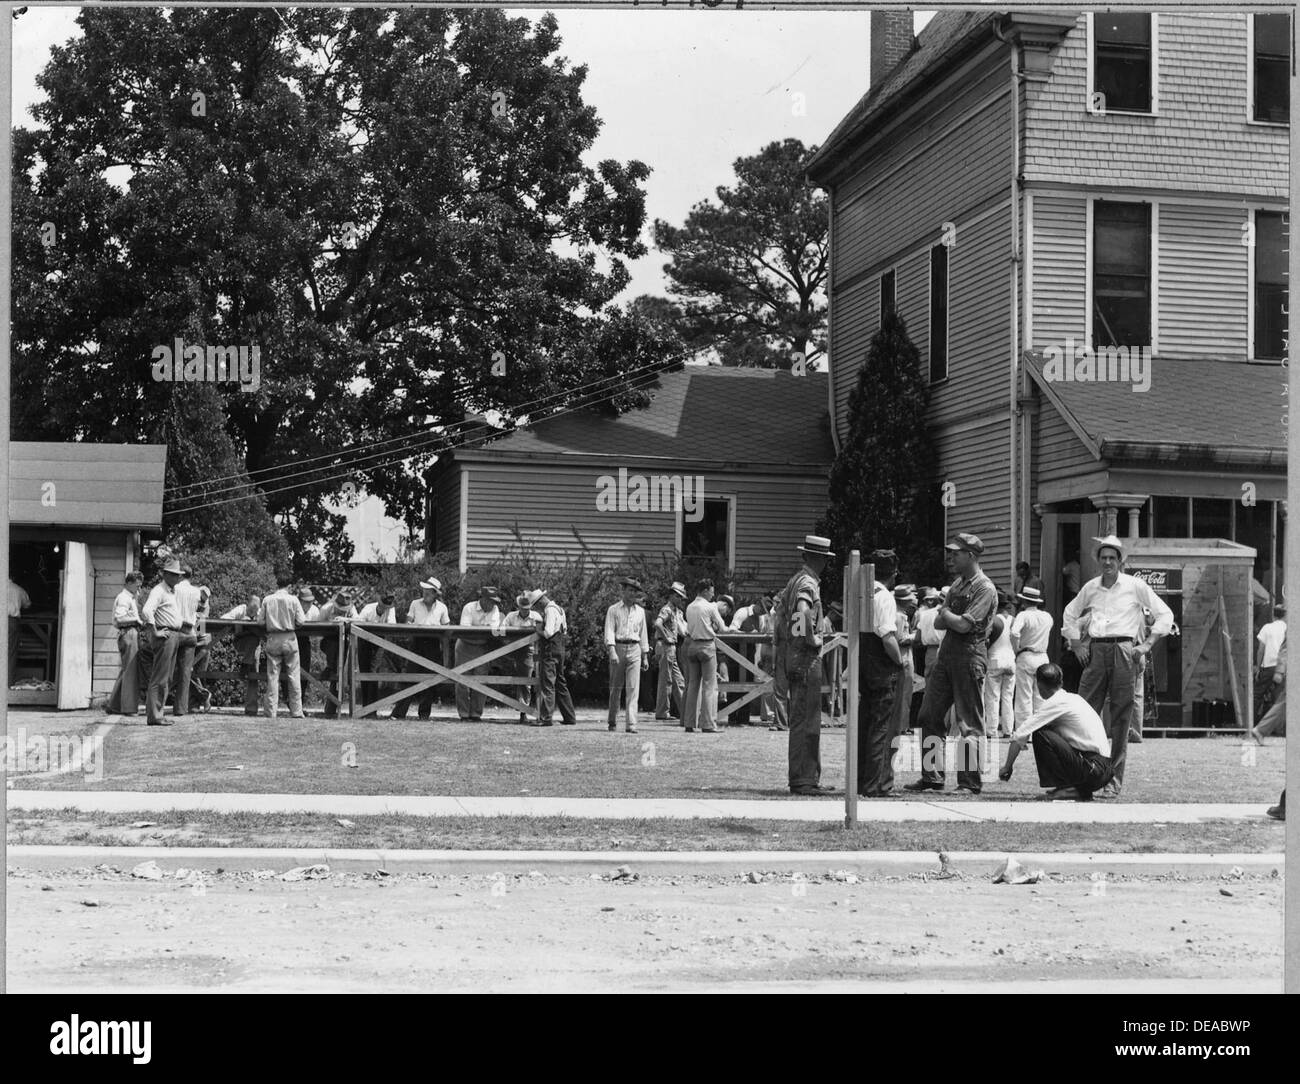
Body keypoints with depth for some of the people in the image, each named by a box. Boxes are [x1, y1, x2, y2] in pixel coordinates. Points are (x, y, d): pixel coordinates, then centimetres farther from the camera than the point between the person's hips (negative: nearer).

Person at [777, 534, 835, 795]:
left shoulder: (794, 581, 17)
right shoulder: (808, 583, -12)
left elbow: (778, 621, 21)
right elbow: (803, 613, -32)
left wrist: (781, 664, 22)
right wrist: (813, 639, -19)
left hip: (791, 656, 10)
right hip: (807, 657, -10)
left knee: (800, 720, 13)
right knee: (806, 722, -8)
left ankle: (806, 778, 18)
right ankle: (803, 780, -7)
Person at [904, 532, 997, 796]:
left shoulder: (985, 588, -11)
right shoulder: (957, 584, 16)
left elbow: (964, 625, -19)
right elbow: (938, 623, 15)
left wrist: (946, 613, -1)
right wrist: (950, 619, -6)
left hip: (969, 657, -9)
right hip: (946, 653, 9)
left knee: (970, 724, -3)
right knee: (929, 716, 7)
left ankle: (970, 782, 3)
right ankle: (931, 777, 14)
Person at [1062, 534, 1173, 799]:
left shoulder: (1134, 586, 3)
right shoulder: (1091, 587, 11)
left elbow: (1165, 615, 7)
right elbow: (1069, 615, 26)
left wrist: (1147, 645, -1)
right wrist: (1077, 645, 15)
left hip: (1124, 652, -3)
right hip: (1096, 652, 3)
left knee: (1120, 718, -2)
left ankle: (1114, 780, 2)